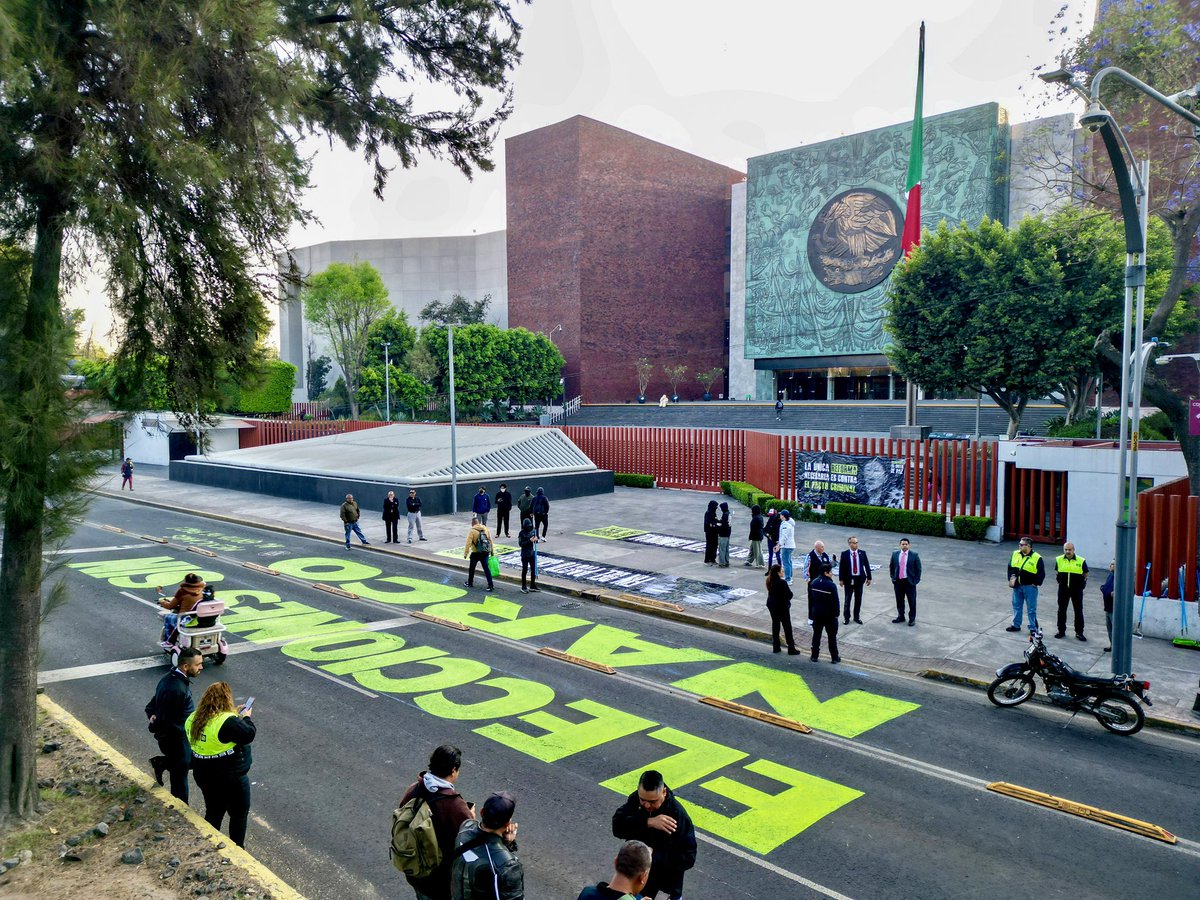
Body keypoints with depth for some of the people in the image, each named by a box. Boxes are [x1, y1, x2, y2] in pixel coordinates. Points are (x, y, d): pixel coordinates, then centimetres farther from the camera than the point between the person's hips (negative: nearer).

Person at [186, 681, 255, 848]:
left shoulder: (194, 719, -3)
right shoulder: (228, 722, -29)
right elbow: (249, 734, -22)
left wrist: (234, 715, 8)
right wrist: (245, 717, -6)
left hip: (204, 776, 7)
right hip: (231, 778, -7)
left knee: (213, 813, 24)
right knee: (239, 814, 14)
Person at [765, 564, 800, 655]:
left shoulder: (769, 581, -3)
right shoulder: (782, 582, -26)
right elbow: (789, 595, -20)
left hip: (772, 605, 7)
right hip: (782, 606, -7)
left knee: (775, 625, 16)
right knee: (787, 627, 5)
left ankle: (775, 647, 22)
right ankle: (791, 648, 12)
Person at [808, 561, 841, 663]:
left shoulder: (813, 583, -3)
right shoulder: (831, 585, -21)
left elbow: (810, 599, 4)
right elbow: (836, 601, -16)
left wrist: (811, 613, 13)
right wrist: (836, 613, -1)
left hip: (816, 613, 4)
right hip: (829, 615, -4)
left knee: (816, 634, 14)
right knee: (832, 636, 9)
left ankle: (815, 656, 18)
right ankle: (834, 657, 17)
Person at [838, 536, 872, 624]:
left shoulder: (862, 553, 1)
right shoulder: (844, 554, -5)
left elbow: (867, 565, 5)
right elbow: (841, 567, -4)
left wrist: (869, 577, 2)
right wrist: (841, 579, -8)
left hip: (859, 579, 2)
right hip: (848, 579, -2)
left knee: (858, 599, 10)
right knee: (847, 599, 5)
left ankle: (857, 617, 24)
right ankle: (846, 618, 17)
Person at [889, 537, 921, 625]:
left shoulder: (914, 555, -5)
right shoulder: (895, 554, 4)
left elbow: (918, 569, -2)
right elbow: (891, 567, 13)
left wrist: (916, 581, -7)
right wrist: (893, 578, 6)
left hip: (909, 582, -3)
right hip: (898, 582, 3)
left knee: (912, 601, 4)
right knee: (899, 601, 13)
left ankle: (912, 618, 17)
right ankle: (900, 616, 28)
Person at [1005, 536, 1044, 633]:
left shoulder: (1037, 558, -11)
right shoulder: (1015, 554, 4)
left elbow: (1041, 573, -7)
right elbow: (1010, 567, 13)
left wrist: (1036, 584, -9)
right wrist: (1011, 578, 5)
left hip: (1030, 587, -5)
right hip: (1017, 586, 5)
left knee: (1031, 608, 2)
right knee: (1016, 606, 15)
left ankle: (1033, 628, 11)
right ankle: (1016, 625, 27)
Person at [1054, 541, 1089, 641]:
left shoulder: (1081, 561, -5)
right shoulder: (1059, 560, 2)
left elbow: (1085, 574, 6)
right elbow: (1056, 572, 16)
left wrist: (1082, 583, 1)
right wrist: (1059, 580, 7)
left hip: (1077, 589, -2)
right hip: (1063, 589, 2)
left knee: (1079, 611, 3)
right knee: (1061, 610, 9)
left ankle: (1079, 633, 12)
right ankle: (1061, 631, 20)